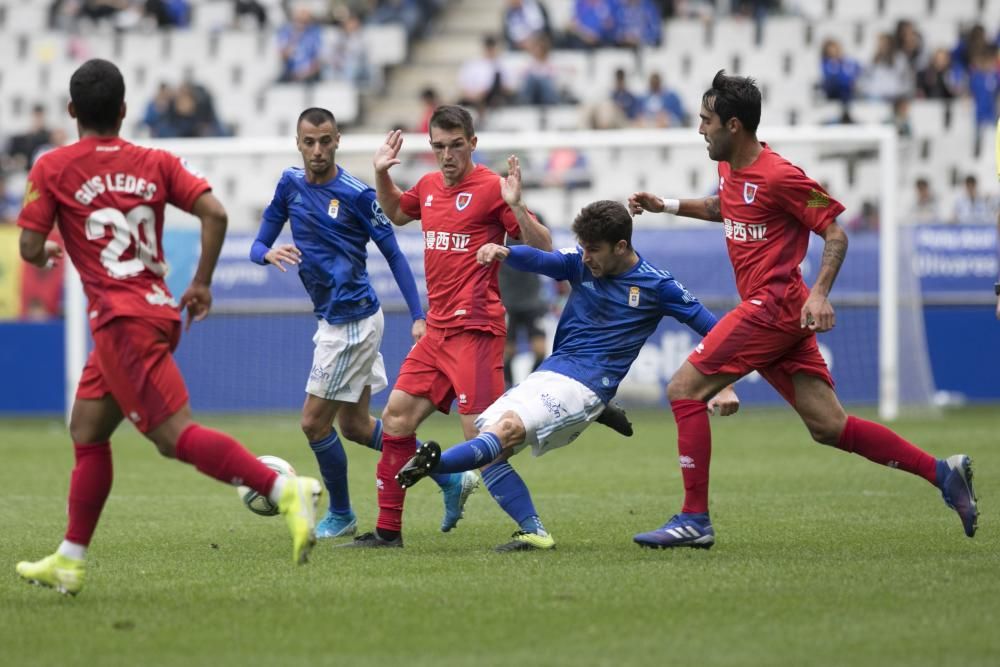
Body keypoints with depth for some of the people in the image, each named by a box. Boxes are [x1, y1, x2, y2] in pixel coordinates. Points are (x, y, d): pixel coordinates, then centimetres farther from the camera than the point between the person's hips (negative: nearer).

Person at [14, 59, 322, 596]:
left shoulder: (51, 168, -2)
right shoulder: (155, 163, 10)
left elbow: (29, 249, -4)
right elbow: (215, 213, -1)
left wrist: (46, 255, 20)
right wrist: (202, 283, 10)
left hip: (121, 323, -7)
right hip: (159, 310, 7)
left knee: (175, 434, -14)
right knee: (86, 432, 18)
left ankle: (284, 490, -32)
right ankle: (69, 561, 22)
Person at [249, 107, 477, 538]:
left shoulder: (356, 194, -13)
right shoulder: (290, 184, 4)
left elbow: (393, 254, -8)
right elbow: (258, 246, 5)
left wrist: (418, 316, -12)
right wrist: (269, 253, -19)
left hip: (352, 320, -8)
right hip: (333, 319, 8)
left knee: (315, 422, -2)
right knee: (355, 425, 15)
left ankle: (340, 515, 17)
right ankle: (450, 478, 22)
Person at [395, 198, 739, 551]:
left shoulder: (656, 286, -3)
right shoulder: (580, 263, 7)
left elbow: (713, 329, 3)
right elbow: (539, 260, -12)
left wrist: (725, 387, -6)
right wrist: (503, 252, -34)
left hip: (584, 386, -7)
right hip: (546, 375, 7)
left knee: (509, 428, -28)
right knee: (487, 436, -9)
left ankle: (434, 463, -51)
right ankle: (533, 532, -12)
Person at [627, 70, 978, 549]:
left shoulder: (778, 176, -14)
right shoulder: (730, 168, 12)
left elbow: (835, 234, -11)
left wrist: (819, 293, -23)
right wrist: (665, 204, 23)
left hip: (774, 305, -9)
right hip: (766, 309, 9)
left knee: (684, 390, -10)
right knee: (828, 427, 7)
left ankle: (694, 520, -8)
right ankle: (943, 473, 10)